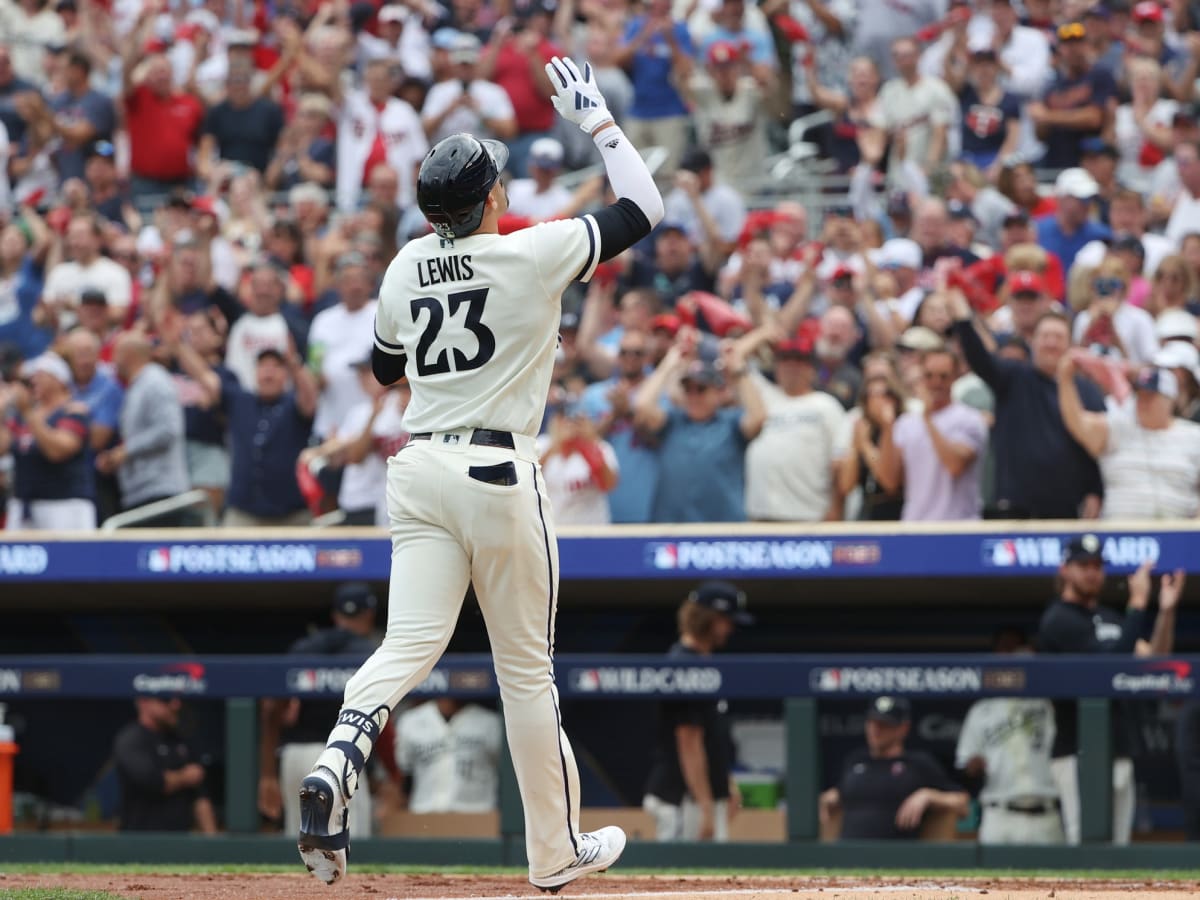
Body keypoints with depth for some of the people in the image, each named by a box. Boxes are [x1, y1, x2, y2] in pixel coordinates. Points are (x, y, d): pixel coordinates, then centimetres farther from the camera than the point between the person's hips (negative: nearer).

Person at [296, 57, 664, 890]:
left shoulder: (406, 268, 6)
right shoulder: (531, 256, -9)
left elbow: (385, 366, 23)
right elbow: (644, 208, 0)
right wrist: (597, 118, 9)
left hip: (419, 472, 4)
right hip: (499, 473, -4)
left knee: (408, 646, -2)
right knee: (527, 665, 7)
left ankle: (336, 768, -32)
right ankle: (556, 851, 17)